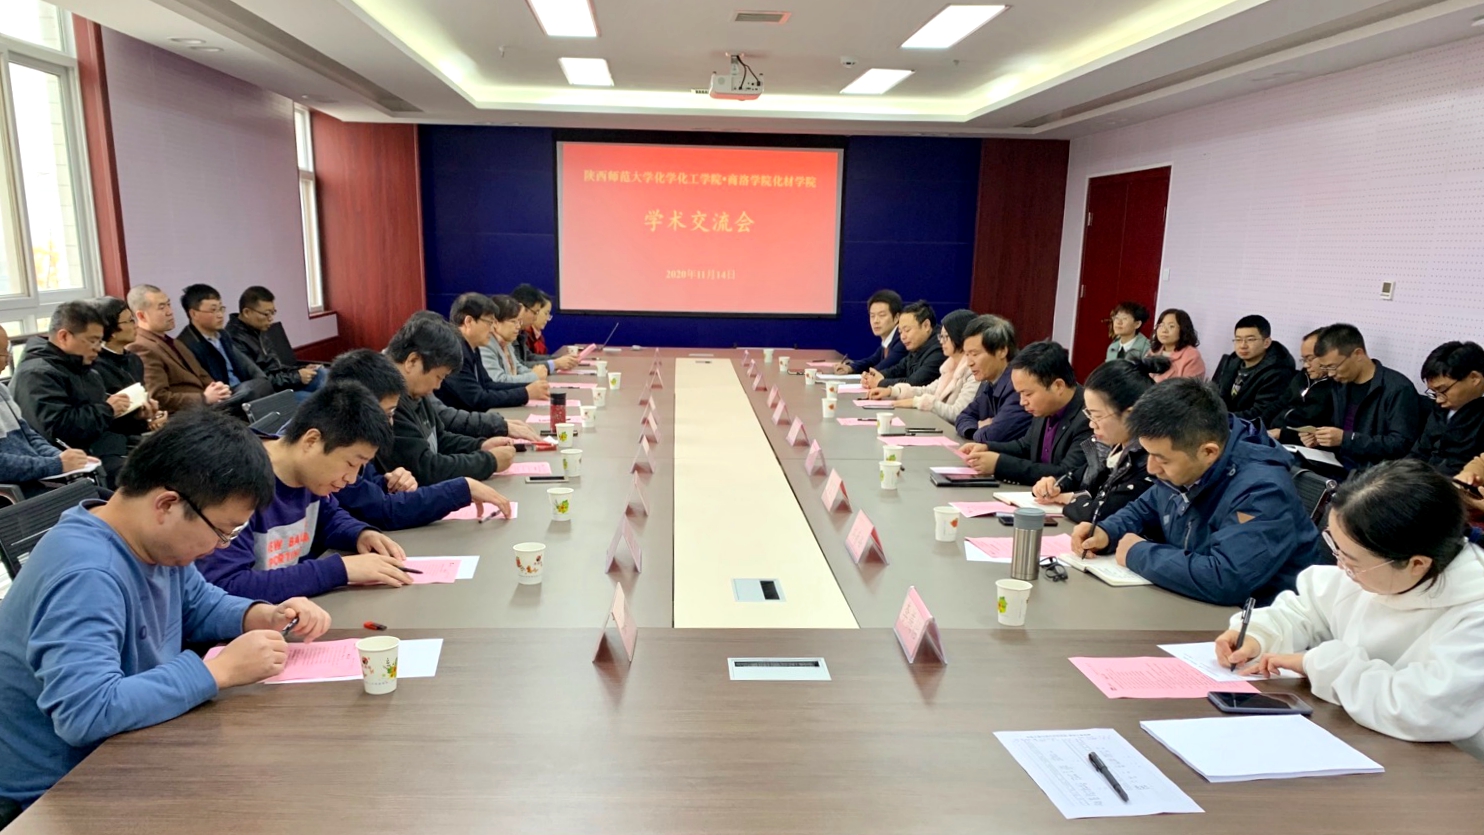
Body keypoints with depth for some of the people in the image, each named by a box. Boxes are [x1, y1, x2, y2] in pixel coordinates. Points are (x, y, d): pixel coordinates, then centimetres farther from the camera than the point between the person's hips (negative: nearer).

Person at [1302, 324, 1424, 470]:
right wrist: (1319, 438, 0)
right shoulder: (1342, 384, 13)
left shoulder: (1398, 389, -10)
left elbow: (1401, 445, -17)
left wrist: (1346, 439, -21)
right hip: (1338, 469, 8)